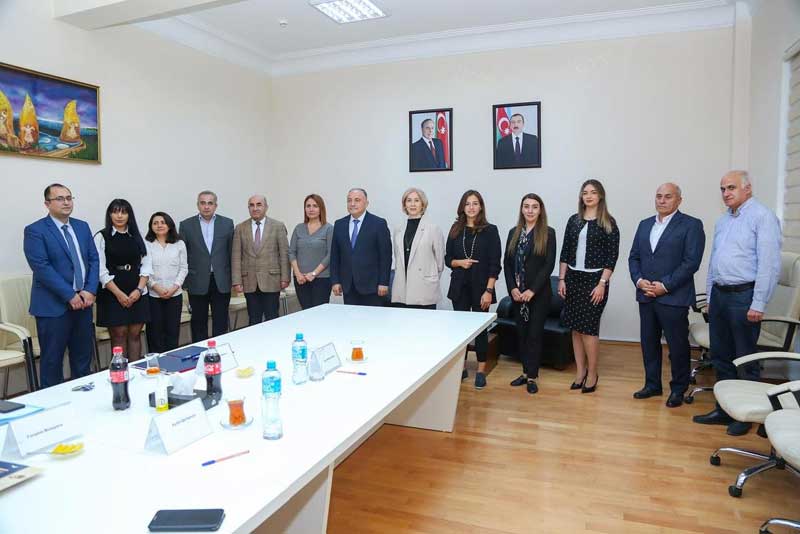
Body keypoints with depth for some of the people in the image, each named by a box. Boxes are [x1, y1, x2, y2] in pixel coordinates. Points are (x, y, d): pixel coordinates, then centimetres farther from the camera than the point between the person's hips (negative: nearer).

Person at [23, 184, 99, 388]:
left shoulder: (82, 226, 11)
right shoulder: (35, 230, -7)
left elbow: (94, 260, 8)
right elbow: (42, 268, -14)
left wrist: (90, 290, -6)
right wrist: (69, 296, -17)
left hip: (83, 301, 5)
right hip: (53, 305, -5)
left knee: (83, 358, 13)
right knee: (52, 361, 5)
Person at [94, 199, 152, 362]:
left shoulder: (137, 237, 11)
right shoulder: (101, 237, -1)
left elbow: (146, 264, 7)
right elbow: (101, 270, -7)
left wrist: (139, 289, -6)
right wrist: (119, 293, -13)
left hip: (137, 293, 3)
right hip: (113, 294, -3)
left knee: (135, 334, 5)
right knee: (119, 335, -1)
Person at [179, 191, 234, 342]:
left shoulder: (227, 223, 4)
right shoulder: (186, 225, 2)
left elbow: (232, 252, 7)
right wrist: (184, 282, 0)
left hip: (222, 282, 0)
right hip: (197, 282, 0)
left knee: (221, 324, 5)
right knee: (198, 324, 8)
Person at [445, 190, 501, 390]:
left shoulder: (490, 230, -3)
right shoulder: (456, 229, 6)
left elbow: (495, 264, -6)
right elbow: (447, 259, 10)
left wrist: (489, 290, -13)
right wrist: (459, 262, -11)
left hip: (481, 287, -3)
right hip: (459, 286, 3)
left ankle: (481, 371, 15)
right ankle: (461, 367, 20)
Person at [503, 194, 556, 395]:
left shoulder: (548, 233, -3)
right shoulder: (514, 233, 8)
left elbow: (549, 265, -9)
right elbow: (507, 263, 6)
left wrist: (532, 290, -14)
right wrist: (512, 288, -6)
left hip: (539, 293, -4)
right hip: (517, 293, 4)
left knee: (535, 334, 1)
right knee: (521, 333, 9)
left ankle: (532, 376, 10)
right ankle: (525, 372, 20)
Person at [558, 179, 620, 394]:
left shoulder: (608, 223, -2)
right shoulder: (574, 220, 9)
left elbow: (612, 256, -6)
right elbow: (565, 252, 10)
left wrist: (602, 283, -13)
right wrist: (561, 279, 4)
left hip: (594, 279, -4)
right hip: (573, 278, 4)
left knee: (588, 328, -4)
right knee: (576, 328, 8)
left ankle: (592, 373, 13)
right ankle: (580, 371, 19)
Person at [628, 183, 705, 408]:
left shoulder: (691, 225, -4)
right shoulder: (645, 224, 13)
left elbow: (691, 262, -12)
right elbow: (633, 257, 12)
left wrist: (665, 286, -16)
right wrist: (638, 280, -5)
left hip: (673, 297, -5)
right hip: (646, 296, 5)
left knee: (677, 346, 5)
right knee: (648, 343, 13)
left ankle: (678, 389, 22)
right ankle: (652, 384, 28)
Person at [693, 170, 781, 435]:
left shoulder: (762, 217, -9)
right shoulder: (722, 221, 15)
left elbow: (769, 263, -15)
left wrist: (758, 304, -17)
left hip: (743, 296, -7)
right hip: (719, 294, 7)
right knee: (721, 356, 13)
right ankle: (724, 409, 25)